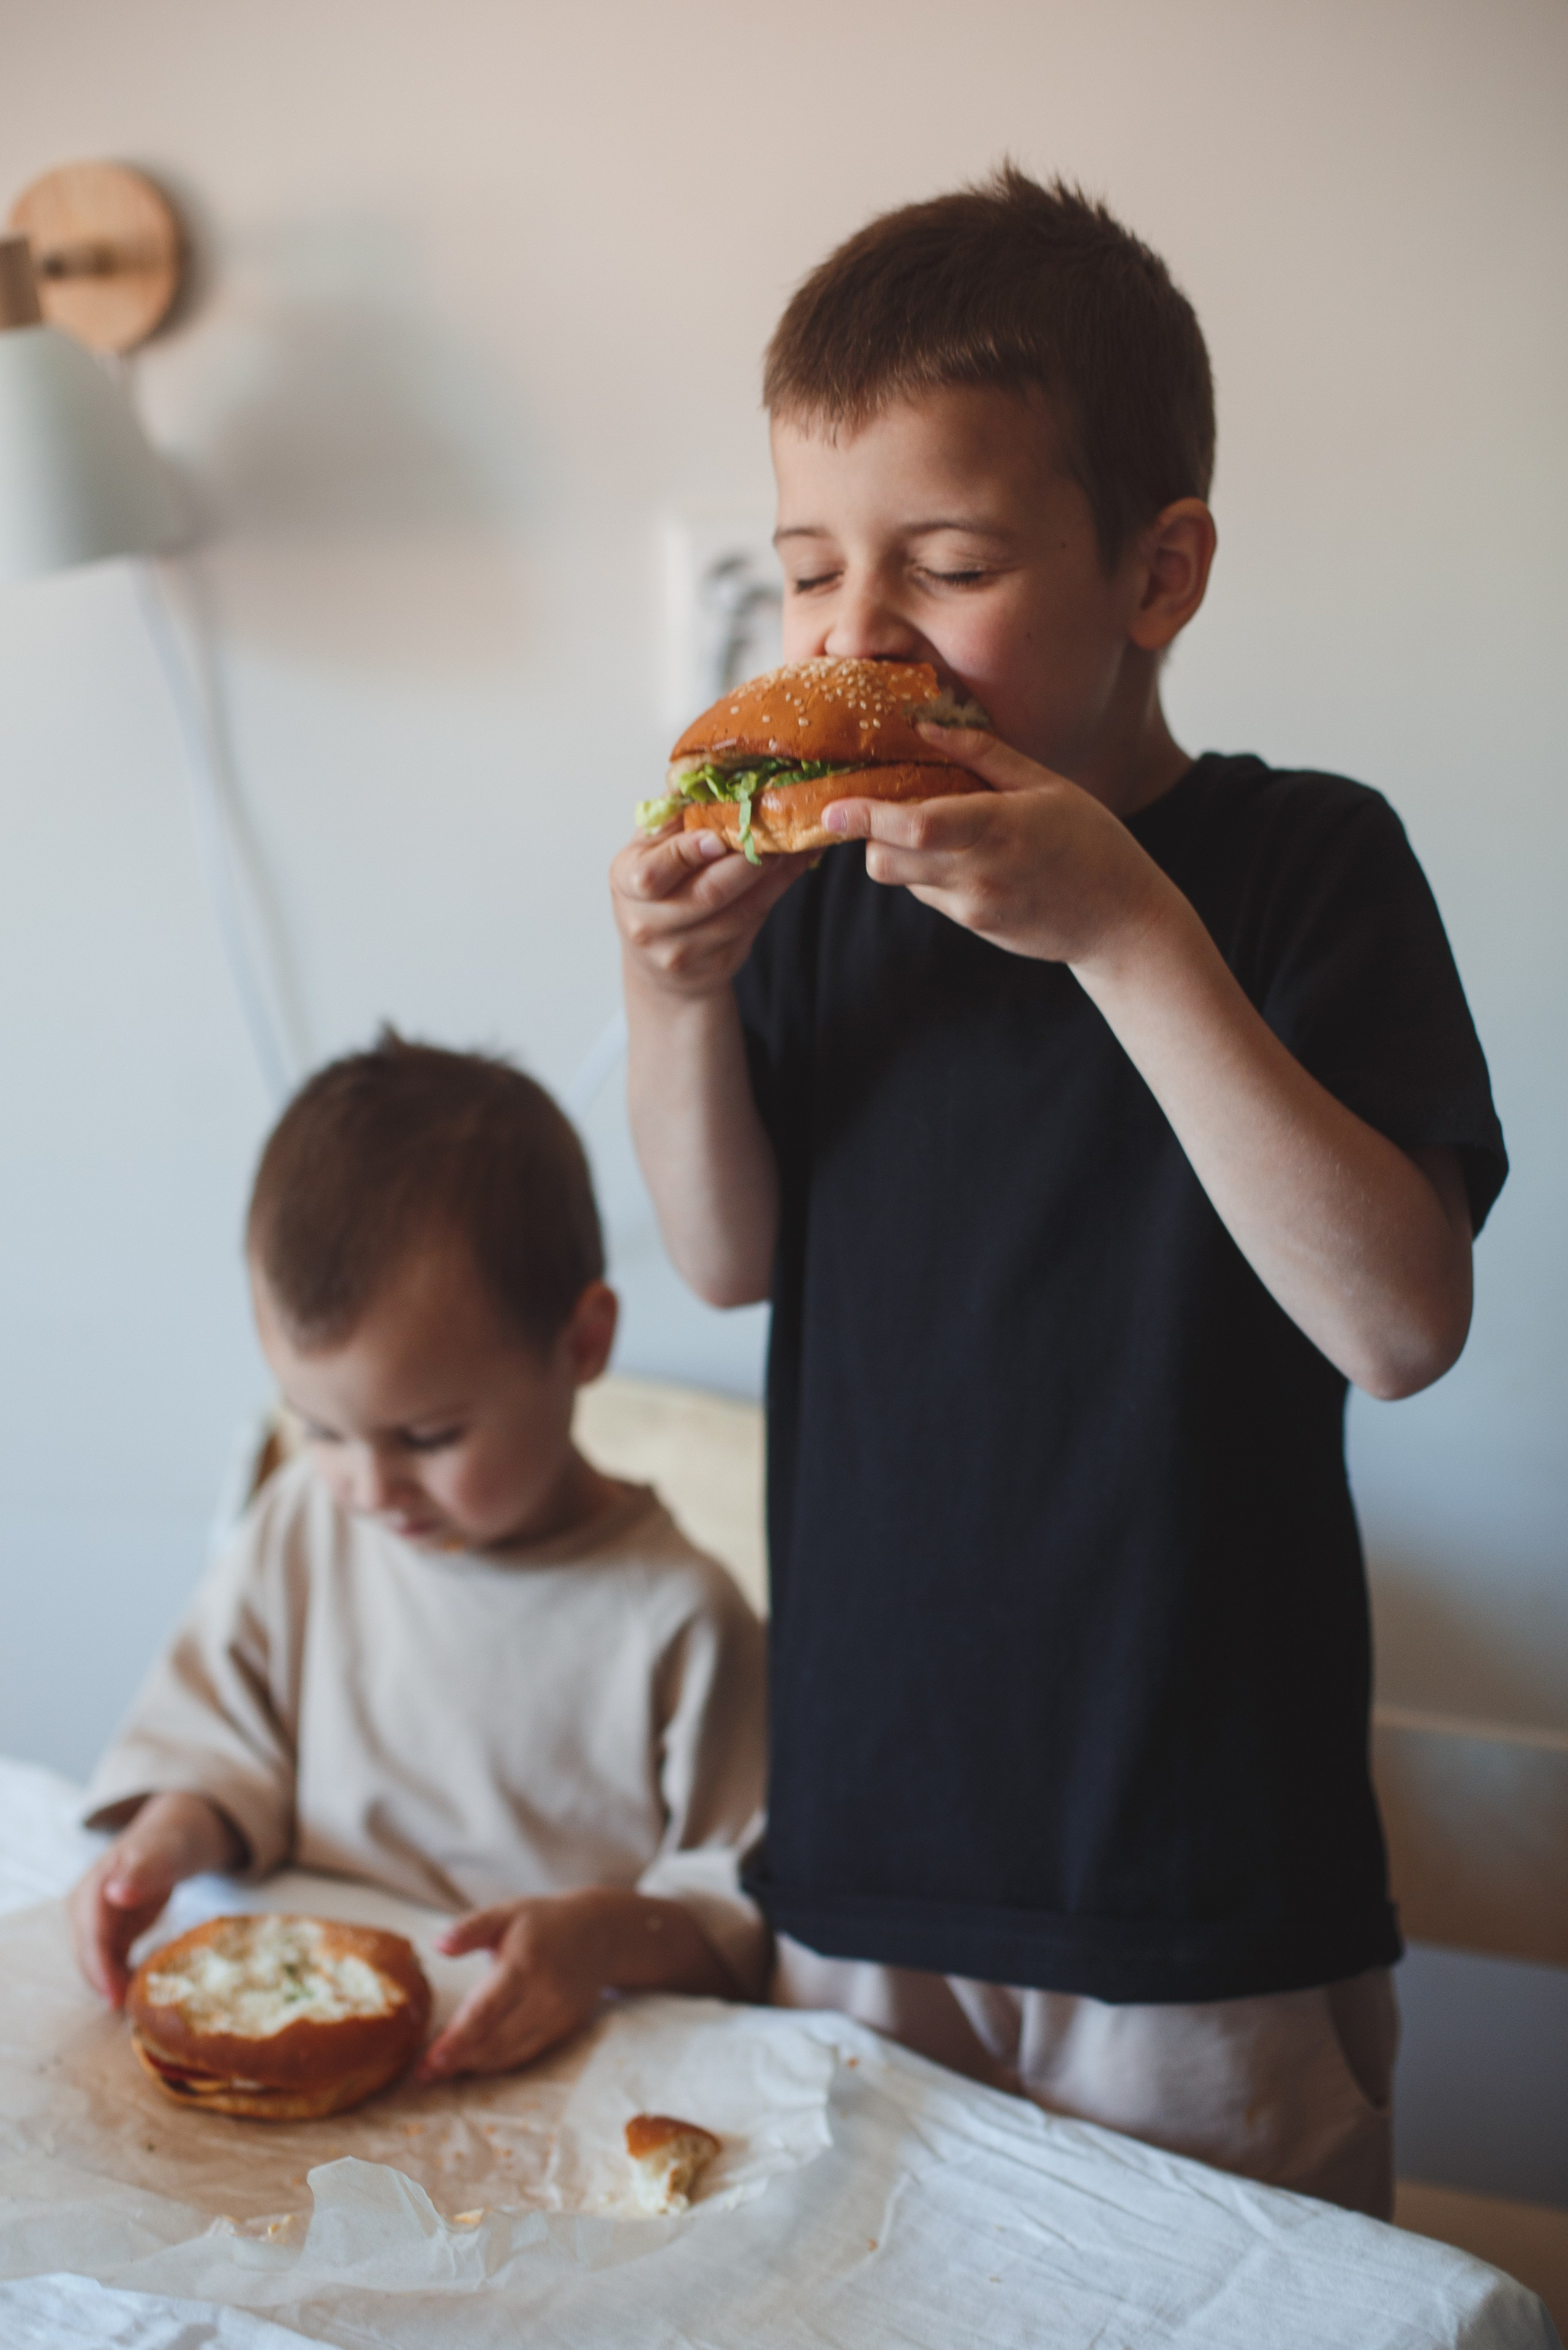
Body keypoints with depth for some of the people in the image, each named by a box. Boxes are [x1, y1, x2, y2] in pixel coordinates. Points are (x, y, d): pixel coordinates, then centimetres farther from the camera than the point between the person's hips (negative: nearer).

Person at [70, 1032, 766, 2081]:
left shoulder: (672, 1619, -12)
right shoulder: (303, 1524, 4)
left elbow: (748, 1914, -8)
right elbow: (219, 1730, 16)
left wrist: (606, 1935, -27)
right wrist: (177, 1831, -4)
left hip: (569, 2073, -4)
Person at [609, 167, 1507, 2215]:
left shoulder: (1304, 860, -12)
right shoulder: (827, 871, 0)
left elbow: (1399, 1324, -22)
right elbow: (734, 1260, 7)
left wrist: (1125, 929, -28)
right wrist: (680, 995, -11)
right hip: (861, 1846, 4)